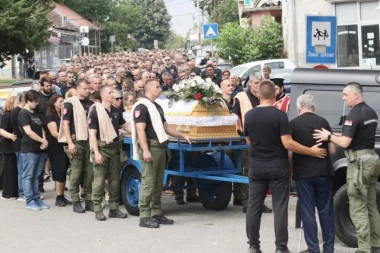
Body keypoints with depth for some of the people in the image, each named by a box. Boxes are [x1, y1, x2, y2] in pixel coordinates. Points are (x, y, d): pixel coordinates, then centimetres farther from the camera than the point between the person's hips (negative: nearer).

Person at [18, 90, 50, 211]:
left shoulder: (35, 114, 17)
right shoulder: (23, 113, -9)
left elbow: (41, 129, 16)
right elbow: (28, 132, -17)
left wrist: (44, 142, -3)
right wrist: (43, 141, -10)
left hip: (39, 150, 8)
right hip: (28, 150, -8)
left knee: (35, 176, 10)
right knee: (28, 176, -3)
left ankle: (37, 199, 13)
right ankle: (30, 201, -1)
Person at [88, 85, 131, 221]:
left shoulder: (116, 111, 9)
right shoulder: (95, 111, -9)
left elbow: (125, 126, 22)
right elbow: (92, 134, -12)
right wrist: (96, 153, -18)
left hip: (115, 148, 6)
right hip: (102, 148, -6)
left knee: (115, 179, 9)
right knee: (99, 179, -5)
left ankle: (114, 208, 16)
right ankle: (97, 209, 0)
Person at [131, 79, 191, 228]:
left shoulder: (157, 107, 21)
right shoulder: (141, 107, -9)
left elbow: (165, 127, 28)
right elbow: (140, 129, -16)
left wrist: (182, 136, 23)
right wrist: (145, 150, -23)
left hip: (161, 148, 9)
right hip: (150, 148, -9)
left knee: (158, 183, 11)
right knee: (148, 182, -9)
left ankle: (156, 214, 17)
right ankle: (144, 217, -8)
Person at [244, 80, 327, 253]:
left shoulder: (249, 115, 1)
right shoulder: (280, 115, -13)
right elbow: (287, 143, -17)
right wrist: (311, 151, -8)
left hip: (257, 167, 3)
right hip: (277, 167, -3)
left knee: (254, 206, 9)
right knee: (279, 207, 1)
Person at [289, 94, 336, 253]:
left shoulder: (293, 124, -5)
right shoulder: (323, 122, 1)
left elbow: (289, 153, -6)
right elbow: (332, 151, 2)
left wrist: (292, 170, 11)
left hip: (303, 173, -2)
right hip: (324, 172, 2)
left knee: (307, 212, 4)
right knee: (326, 210, 10)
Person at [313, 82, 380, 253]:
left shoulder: (354, 114, -17)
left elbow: (345, 143, -22)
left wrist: (329, 137, -6)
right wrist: (339, 135, 17)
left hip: (359, 162, -9)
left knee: (358, 209, -5)